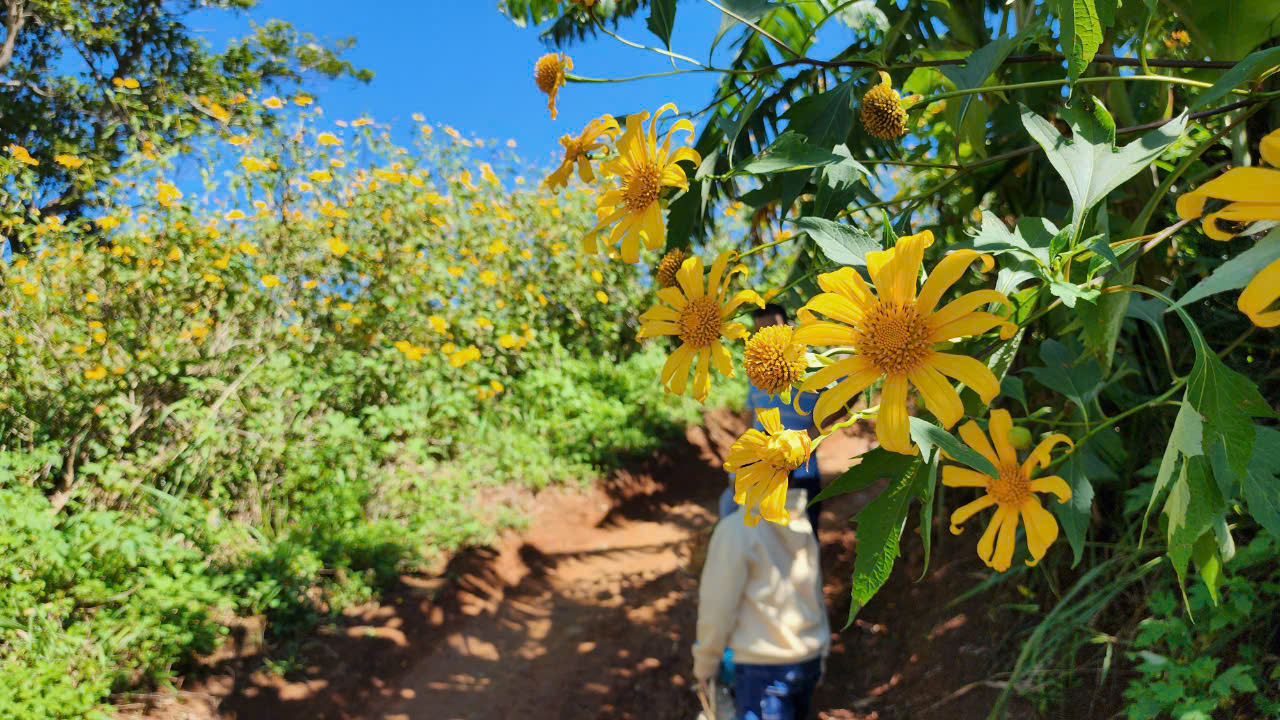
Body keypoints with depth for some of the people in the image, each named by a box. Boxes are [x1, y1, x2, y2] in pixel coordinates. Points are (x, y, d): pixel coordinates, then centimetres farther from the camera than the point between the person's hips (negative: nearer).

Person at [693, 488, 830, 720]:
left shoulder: (735, 530, -17)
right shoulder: (801, 521, 4)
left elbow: (718, 607, -12)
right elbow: (815, 593, 11)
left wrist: (704, 663, 1)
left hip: (761, 668, -7)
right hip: (809, 660, 7)